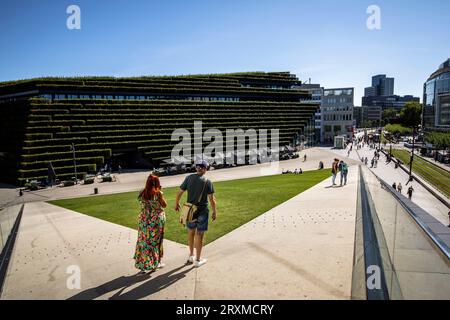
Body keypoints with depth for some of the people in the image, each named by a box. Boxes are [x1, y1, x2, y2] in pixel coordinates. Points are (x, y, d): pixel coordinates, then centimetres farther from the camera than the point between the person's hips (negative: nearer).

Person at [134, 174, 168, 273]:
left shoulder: (142, 194, -3)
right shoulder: (158, 194, -15)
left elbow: (143, 207, 8)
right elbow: (164, 205, -3)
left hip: (145, 221, 3)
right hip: (157, 220, -3)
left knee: (144, 241, 12)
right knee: (156, 241, 12)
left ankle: (142, 265, 16)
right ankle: (156, 262, 24)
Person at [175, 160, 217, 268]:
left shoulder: (189, 178, -3)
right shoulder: (207, 182, -12)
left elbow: (179, 192, 1)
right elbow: (212, 199, -13)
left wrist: (176, 204, 17)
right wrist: (214, 212, -1)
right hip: (202, 211, -3)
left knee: (191, 232, 21)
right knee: (199, 235, 7)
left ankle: (191, 255, 35)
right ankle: (198, 260, 18)